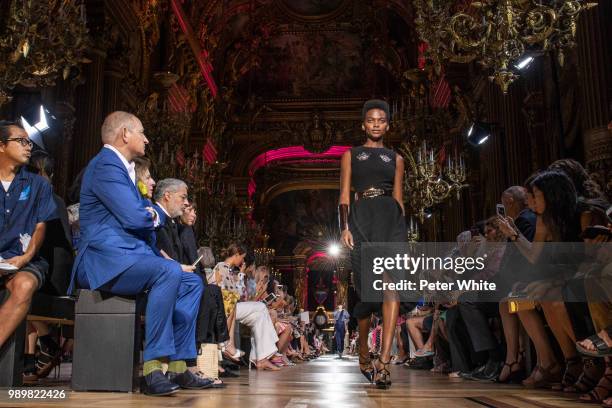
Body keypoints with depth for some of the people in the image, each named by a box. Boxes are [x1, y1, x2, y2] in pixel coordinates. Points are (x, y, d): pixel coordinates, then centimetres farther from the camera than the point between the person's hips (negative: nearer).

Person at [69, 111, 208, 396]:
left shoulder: (123, 168, 23)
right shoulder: (106, 165, -10)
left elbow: (146, 214, 25)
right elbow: (133, 217, -19)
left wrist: (151, 213, 1)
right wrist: (156, 215, 3)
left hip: (127, 256, 11)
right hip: (105, 258, -10)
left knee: (192, 283, 5)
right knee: (169, 271, -32)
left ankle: (179, 367, 0)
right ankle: (152, 370, -28)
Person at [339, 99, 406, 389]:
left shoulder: (395, 158, 20)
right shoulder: (351, 155, 16)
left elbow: (398, 197, 17)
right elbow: (344, 196, 9)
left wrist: (402, 232, 9)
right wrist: (344, 227, -5)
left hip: (391, 219, 1)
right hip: (361, 219, -1)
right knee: (366, 289, -4)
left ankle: (384, 360, -24)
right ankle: (363, 354, 17)